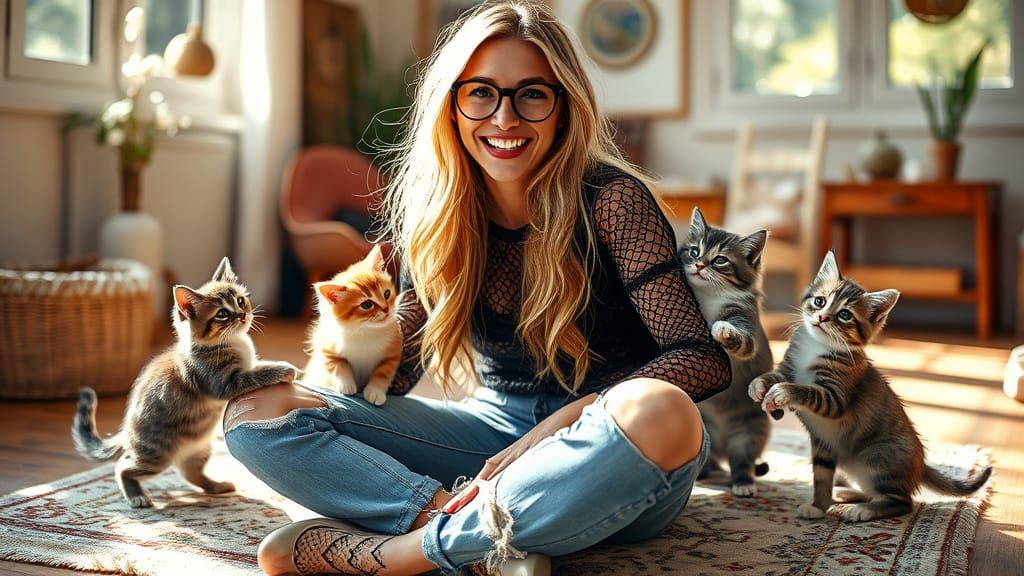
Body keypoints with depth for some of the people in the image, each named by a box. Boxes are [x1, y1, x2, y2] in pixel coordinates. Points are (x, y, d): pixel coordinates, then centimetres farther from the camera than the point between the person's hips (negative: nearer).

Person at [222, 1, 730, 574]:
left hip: (607, 463, -3)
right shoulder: (440, 212, 1)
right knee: (256, 411, -8)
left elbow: (703, 359, -19)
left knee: (658, 411, -41)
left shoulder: (610, 199, -12)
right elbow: (396, 372, 4)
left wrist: (554, 429, -28)